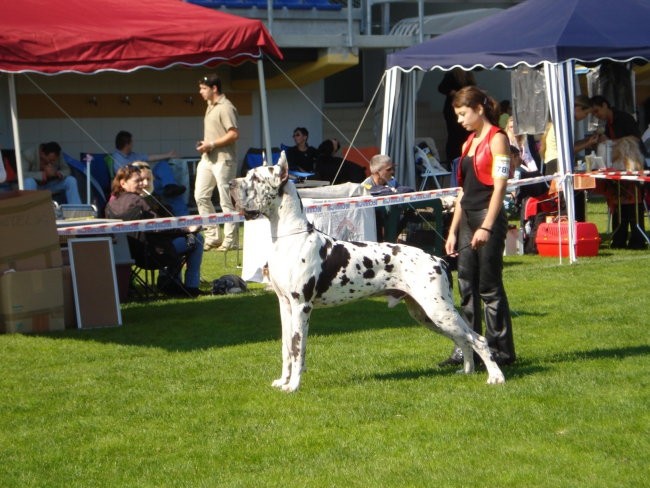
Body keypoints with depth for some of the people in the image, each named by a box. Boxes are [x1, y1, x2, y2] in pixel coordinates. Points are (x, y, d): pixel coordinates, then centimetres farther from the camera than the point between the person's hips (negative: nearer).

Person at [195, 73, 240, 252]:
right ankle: (212, 237, 15)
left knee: (226, 200, -5)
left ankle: (230, 240, 1)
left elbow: (234, 134, -20)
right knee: (201, 196, 8)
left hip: (223, 159, -10)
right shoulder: (210, 106, 17)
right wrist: (205, 145, 7)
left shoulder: (225, 108, -14)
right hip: (207, 158, 10)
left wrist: (212, 144, -20)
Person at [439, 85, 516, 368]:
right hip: (467, 218, 8)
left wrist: (487, 227, -22)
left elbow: (499, 186, -15)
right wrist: (453, 231, 16)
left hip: (488, 217, -8)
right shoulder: (469, 143, 17)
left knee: (489, 286, -6)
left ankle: (500, 350, 0)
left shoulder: (496, 139, -7)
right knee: (466, 286, 7)